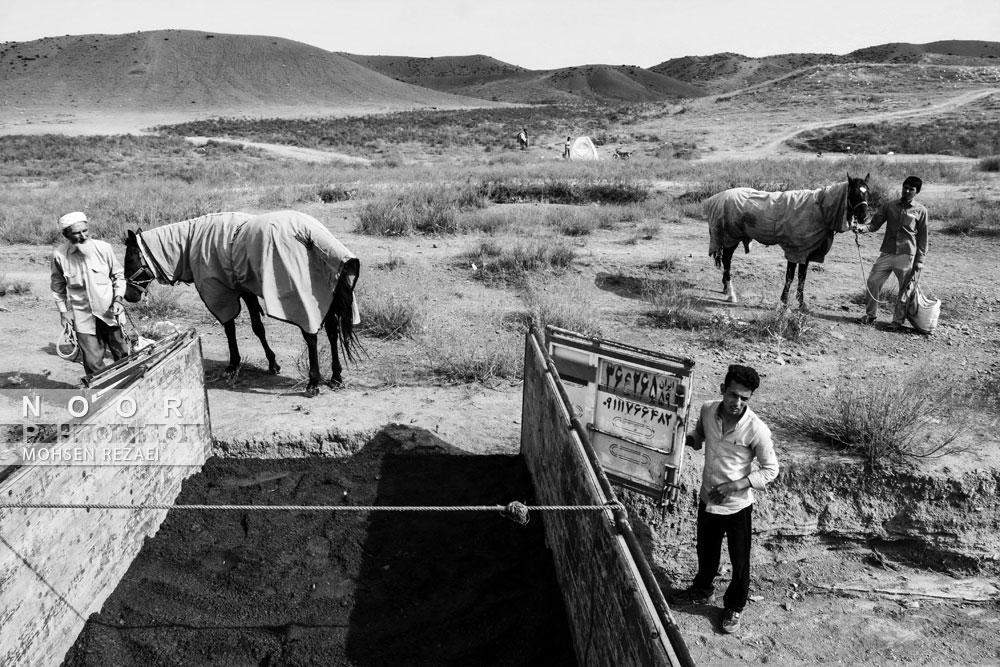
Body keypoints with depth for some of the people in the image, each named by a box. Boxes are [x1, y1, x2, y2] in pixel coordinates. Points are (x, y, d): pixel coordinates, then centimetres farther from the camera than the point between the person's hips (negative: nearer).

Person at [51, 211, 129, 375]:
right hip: (82, 317, 0)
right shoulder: (59, 255, -7)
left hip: (109, 312, 1)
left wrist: (118, 299, -7)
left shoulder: (103, 248, -9)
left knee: (122, 356, 11)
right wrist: (63, 311, 4)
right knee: (93, 363, -3)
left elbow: (118, 275, 5)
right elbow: (58, 286, 8)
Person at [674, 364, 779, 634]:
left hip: (737, 505, -4)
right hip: (707, 499, 4)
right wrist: (685, 439, -13)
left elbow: (771, 470, -15)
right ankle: (702, 589, 52)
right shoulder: (707, 410, -13)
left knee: (739, 561, 16)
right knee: (706, 551, 26)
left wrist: (734, 486, -24)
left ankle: (734, 607, 40)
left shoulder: (756, 430, -26)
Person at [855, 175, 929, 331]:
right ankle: (870, 315, 17)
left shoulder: (920, 210, 2)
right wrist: (862, 227, -19)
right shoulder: (889, 206, 7)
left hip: (907, 255, -2)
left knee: (905, 288, 3)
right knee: (873, 282, 0)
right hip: (886, 253, 2)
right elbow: (875, 224, 4)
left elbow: (922, 237, 3)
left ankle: (897, 321, 14)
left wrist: (920, 259, -1)